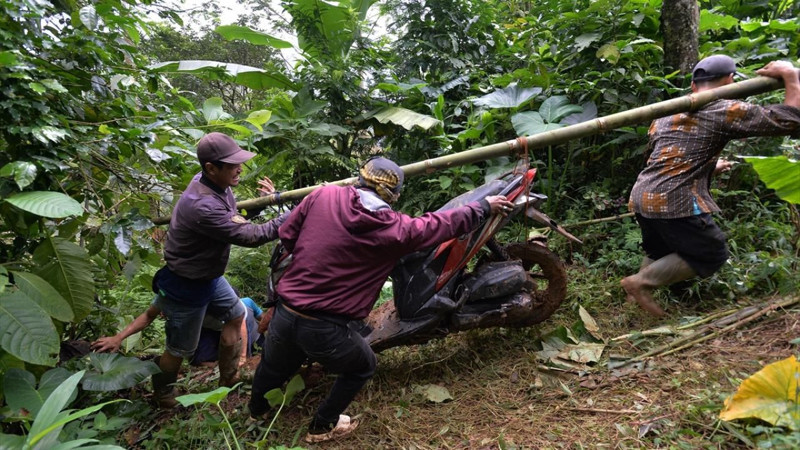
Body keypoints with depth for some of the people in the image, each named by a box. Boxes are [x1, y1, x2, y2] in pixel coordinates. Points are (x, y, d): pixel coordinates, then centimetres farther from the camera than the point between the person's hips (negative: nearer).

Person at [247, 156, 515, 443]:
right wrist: (485, 207, 20)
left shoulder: (322, 196, -3)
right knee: (363, 367, 27)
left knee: (274, 367, 34)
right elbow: (446, 223, 3)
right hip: (324, 329, -4)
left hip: (283, 314, 5)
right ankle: (322, 427, 41)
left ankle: (257, 407, 63)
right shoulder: (396, 229, -10)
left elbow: (287, 236, 6)